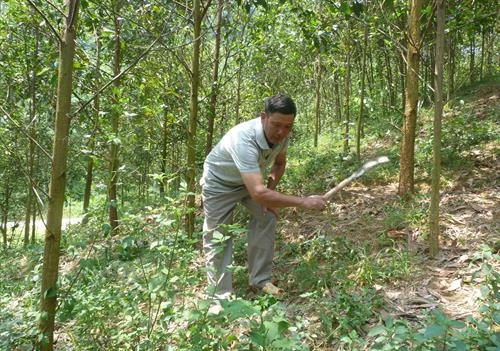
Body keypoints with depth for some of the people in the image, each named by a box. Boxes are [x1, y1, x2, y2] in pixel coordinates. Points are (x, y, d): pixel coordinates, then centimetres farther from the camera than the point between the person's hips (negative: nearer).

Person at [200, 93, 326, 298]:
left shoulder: (281, 135, -20)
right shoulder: (243, 139, -44)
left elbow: (280, 163, 5)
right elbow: (258, 193, -51)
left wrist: (271, 189, -10)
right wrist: (303, 202, -46)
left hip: (251, 180, 6)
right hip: (220, 183, -6)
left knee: (267, 216, -5)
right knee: (217, 238, -3)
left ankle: (260, 280, 8)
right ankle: (221, 295, 11)